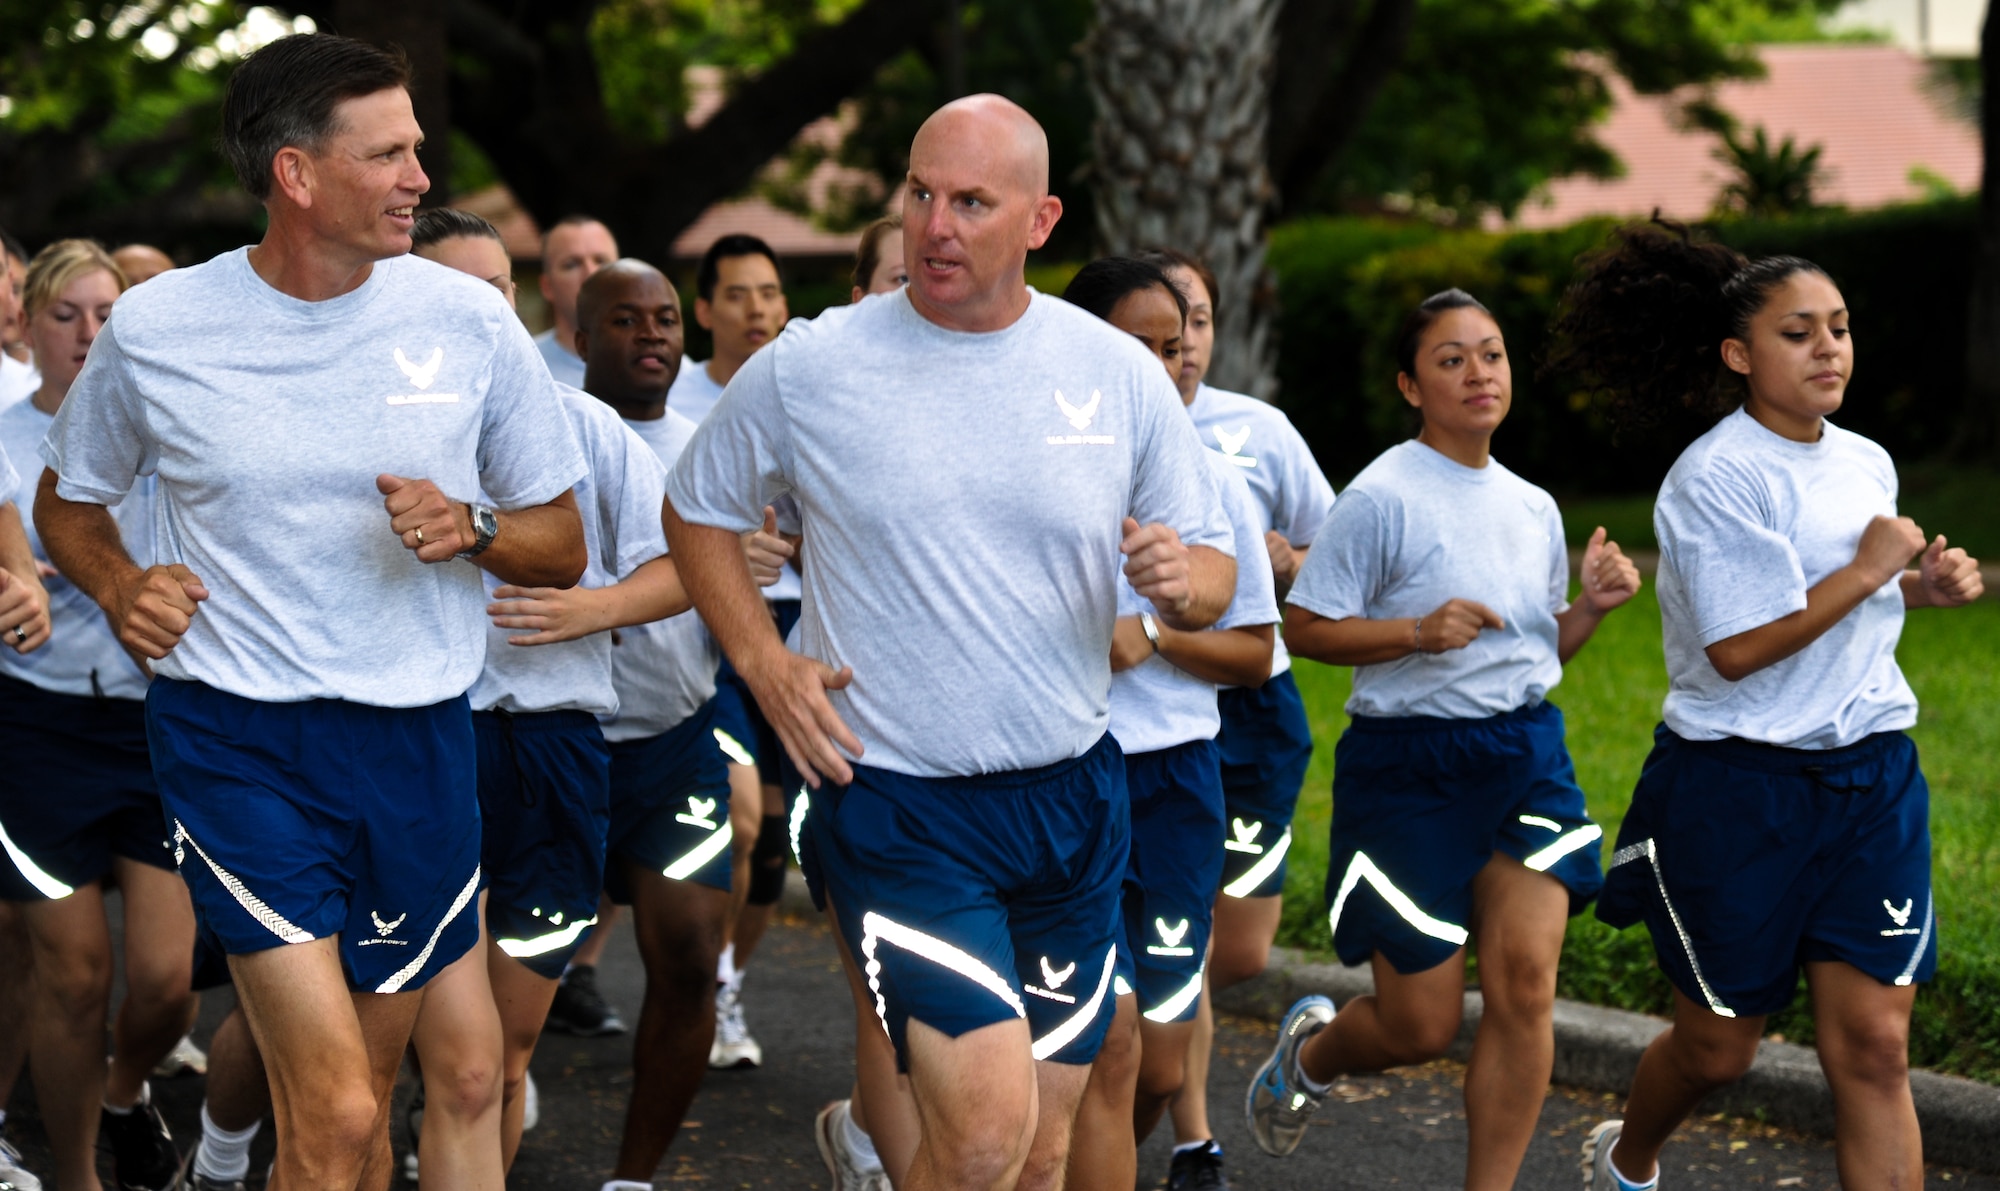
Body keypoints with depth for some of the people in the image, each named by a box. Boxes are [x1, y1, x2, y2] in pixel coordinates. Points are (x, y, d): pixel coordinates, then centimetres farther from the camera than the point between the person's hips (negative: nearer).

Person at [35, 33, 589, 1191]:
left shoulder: (467, 318, 0)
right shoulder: (156, 332, -3)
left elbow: (563, 547, 8)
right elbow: (68, 504, 15)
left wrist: (469, 528, -13)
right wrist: (120, 586, -6)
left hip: (416, 740, 3)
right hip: (235, 738, -3)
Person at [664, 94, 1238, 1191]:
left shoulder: (1120, 375, 0)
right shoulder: (806, 369, -6)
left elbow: (1211, 568, 7)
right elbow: (697, 509, 10)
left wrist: (1185, 580, -17)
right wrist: (762, 660, -4)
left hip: (1072, 795, 4)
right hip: (894, 801, -4)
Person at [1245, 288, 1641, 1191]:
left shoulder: (1534, 508, 10)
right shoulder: (1382, 498, -10)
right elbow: (1304, 629, -10)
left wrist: (1592, 606, 0)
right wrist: (1418, 631, -22)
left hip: (1527, 752, 5)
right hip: (1407, 766, -5)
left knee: (1525, 983, -10)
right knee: (1422, 1026, 1)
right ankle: (1310, 1050, 36)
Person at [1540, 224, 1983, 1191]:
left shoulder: (1866, 462, 9)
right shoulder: (1715, 478, -15)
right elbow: (1739, 647, -23)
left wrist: (1923, 585, 5)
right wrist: (1866, 572, -15)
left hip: (1871, 775, 5)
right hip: (1739, 785, -5)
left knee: (1874, 1046, -4)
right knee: (1718, 1045, 11)